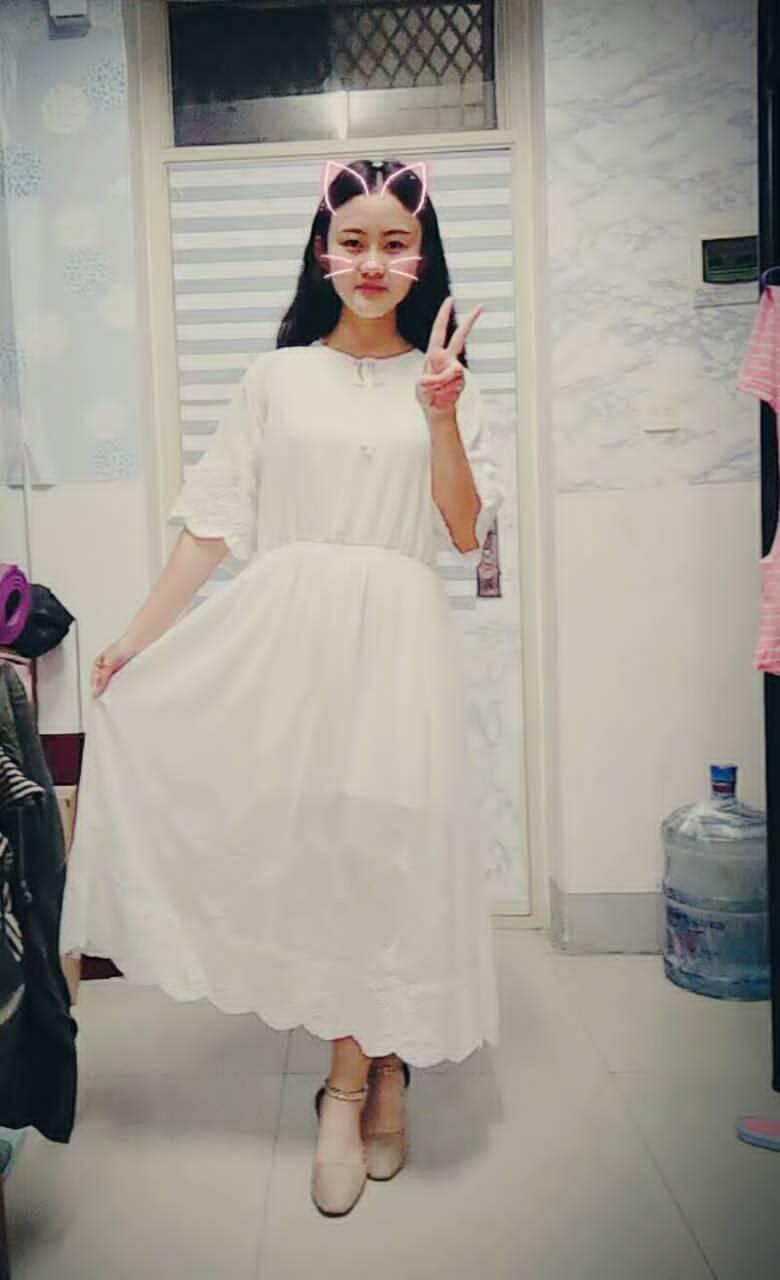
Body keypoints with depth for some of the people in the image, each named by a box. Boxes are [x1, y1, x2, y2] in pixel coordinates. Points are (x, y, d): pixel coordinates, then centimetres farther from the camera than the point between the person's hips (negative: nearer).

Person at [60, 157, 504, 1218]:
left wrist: (441, 417, -10)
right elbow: (212, 521, 7)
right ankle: (380, 1075, 19)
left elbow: (466, 534, 2)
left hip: (397, 640, 0)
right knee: (310, 840, 0)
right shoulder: (278, 377, 9)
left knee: (386, 840, -2)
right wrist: (138, 640, 5)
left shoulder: (443, 381, 10)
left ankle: (351, 1086, 17)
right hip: (285, 632, 0)